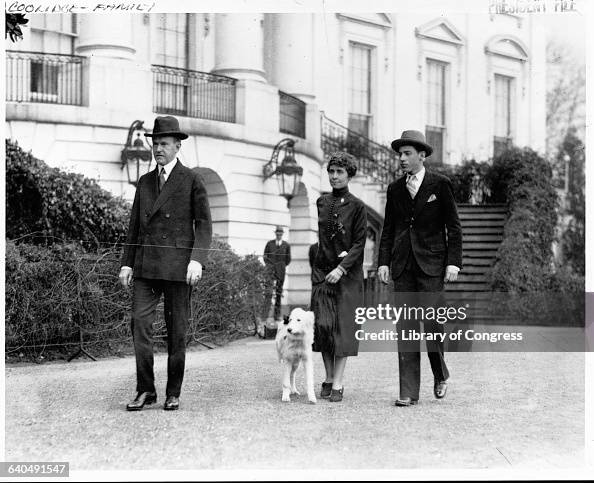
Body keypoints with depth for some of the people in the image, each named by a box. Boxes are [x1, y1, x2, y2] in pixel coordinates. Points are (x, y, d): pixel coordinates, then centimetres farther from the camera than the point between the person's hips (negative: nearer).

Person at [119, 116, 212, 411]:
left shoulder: (191, 180, 3)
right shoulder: (145, 182, 16)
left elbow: (203, 224, 0)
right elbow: (135, 226, 19)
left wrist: (197, 260, -13)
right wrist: (127, 263, 11)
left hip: (178, 265, -4)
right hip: (146, 265, 4)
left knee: (177, 331, 1)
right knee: (140, 323, -7)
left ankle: (173, 393, 11)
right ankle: (145, 390, 0)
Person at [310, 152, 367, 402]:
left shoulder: (357, 207, -3)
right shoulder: (321, 202, 9)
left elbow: (359, 243, -6)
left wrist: (341, 268, -16)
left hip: (347, 273, -3)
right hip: (321, 271, 3)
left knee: (343, 325, -4)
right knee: (322, 324, -2)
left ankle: (337, 383, -2)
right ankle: (328, 378, 10)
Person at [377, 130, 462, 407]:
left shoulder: (440, 185, 2)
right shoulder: (395, 189, 13)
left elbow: (454, 227, 1)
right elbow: (388, 229, 15)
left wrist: (453, 262, -7)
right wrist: (383, 262, 5)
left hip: (431, 264, -3)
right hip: (403, 266, 4)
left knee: (432, 322, -6)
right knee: (405, 327, 0)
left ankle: (440, 375, 21)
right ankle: (408, 392, 3)